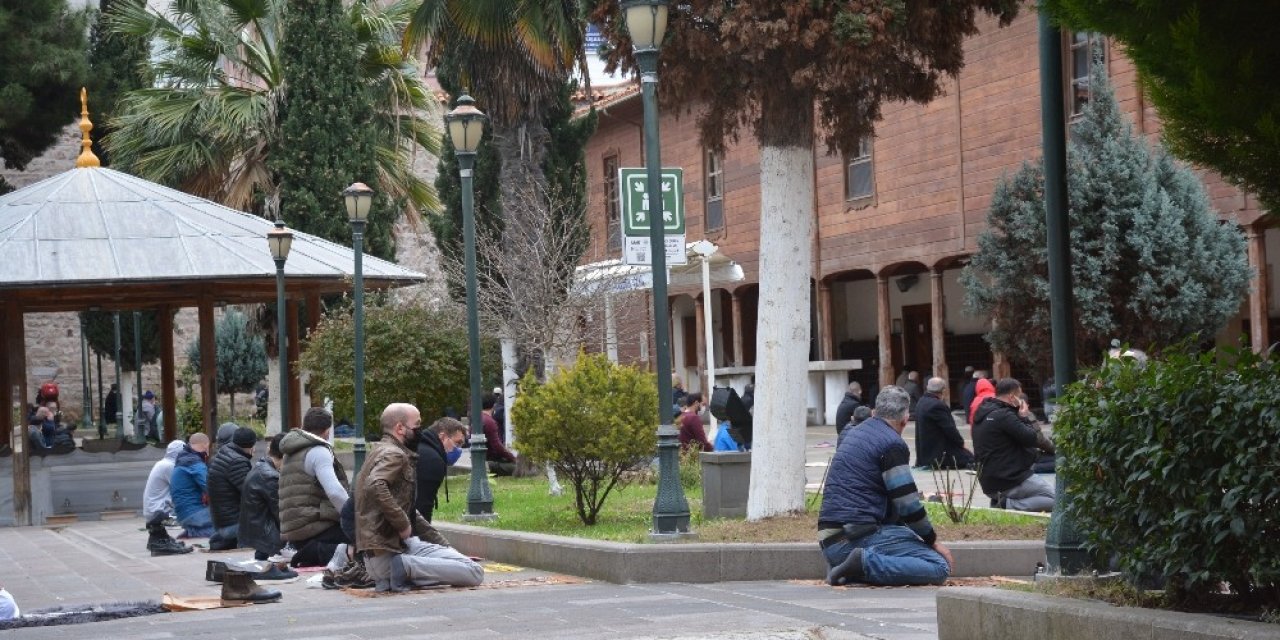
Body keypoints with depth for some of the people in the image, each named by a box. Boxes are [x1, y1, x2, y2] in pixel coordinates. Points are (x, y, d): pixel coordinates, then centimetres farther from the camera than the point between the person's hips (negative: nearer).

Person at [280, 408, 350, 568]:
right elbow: (334, 492, -21)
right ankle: (323, 552, -21)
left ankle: (312, 555, 2)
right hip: (314, 529, -9)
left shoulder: (291, 455, 23)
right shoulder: (319, 452, -7)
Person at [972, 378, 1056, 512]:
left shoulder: (982, 412, 13)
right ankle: (1008, 505, -15)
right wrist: (1027, 416, -2)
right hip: (1010, 483, -9)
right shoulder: (1004, 415, -17)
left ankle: (999, 501, 8)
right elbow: (1033, 439, -15)